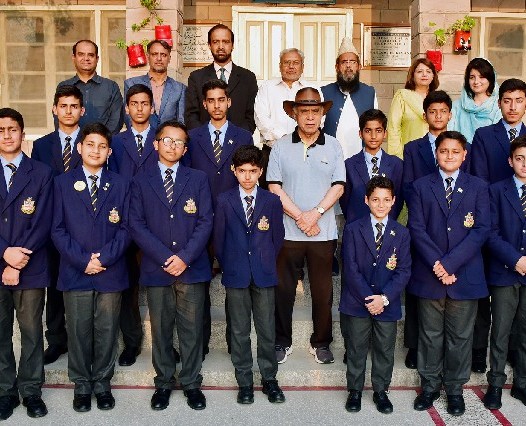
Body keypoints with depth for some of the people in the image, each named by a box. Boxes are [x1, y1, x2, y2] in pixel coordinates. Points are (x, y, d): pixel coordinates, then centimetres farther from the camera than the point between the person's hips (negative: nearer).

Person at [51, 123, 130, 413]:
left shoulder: (120, 185, 7)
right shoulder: (63, 183, 5)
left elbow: (125, 228, 2)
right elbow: (58, 229, 0)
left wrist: (104, 258, -11)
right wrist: (83, 260, -11)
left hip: (111, 272, 1)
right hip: (75, 272, 0)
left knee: (106, 331, 8)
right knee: (78, 331, 7)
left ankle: (102, 384, 23)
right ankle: (82, 385, 23)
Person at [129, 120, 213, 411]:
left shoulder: (198, 179, 8)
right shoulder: (141, 182, 7)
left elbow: (205, 222, 0)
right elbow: (136, 224, -1)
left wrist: (185, 257, -12)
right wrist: (165, 258, -12)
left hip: (192, 268, 0)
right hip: (156, 269, 0)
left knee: (192, 329, 5)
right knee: (160, 330, 9)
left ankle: (192, 383, 19)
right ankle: (163, 383, 23)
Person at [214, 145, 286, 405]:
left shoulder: (272, 201, 1)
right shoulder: (224, 201, 0)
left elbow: (277, 238, 7)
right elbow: (219, 239, 5)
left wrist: (266, 263, 8)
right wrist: (228, 266, 8)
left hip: (264, 274, 0)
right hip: (235, 275, 0)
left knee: (267, 329, 7)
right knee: (239, 331, 8)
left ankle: (269, 379, 22)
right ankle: (244, 382, 20)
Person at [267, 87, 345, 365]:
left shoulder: (333, 146, 4)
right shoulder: (281, 146, 2)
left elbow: (338, 186, -1)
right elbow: (274, 187, -4)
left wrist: (316, 213, -14)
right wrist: (300, 217, -11)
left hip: (324, 232, 1)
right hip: (287, 230, 0)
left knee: (323, 290, 8)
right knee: (283, 289, 7)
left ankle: (321, 343, 24)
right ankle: (282, 342, 23)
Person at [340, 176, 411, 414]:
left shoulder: (401, 234, 2)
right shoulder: (353, 230, -3)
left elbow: (404, 271, -2)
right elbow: (350, 268, -8)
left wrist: (384, 298, -14)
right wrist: (368, 299, -15)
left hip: (388, 305, 2)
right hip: (356, 303, -1)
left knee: (384, 350, 11)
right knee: (356, 349, 10)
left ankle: (381, 391, 28)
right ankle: (355, 390, 25)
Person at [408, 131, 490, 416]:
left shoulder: (478, 187, 5)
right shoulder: (421, 187, 6)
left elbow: (481, 230, -4)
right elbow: (416, 228, -3)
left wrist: (449, 263, -14)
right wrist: (436, 264, -15)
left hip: (465, 274, 0)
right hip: (428, 275, 0)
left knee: (460, 336, 9)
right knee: (430, 335, 10)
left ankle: (455, 388, 25)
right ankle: (430, 385, 25)